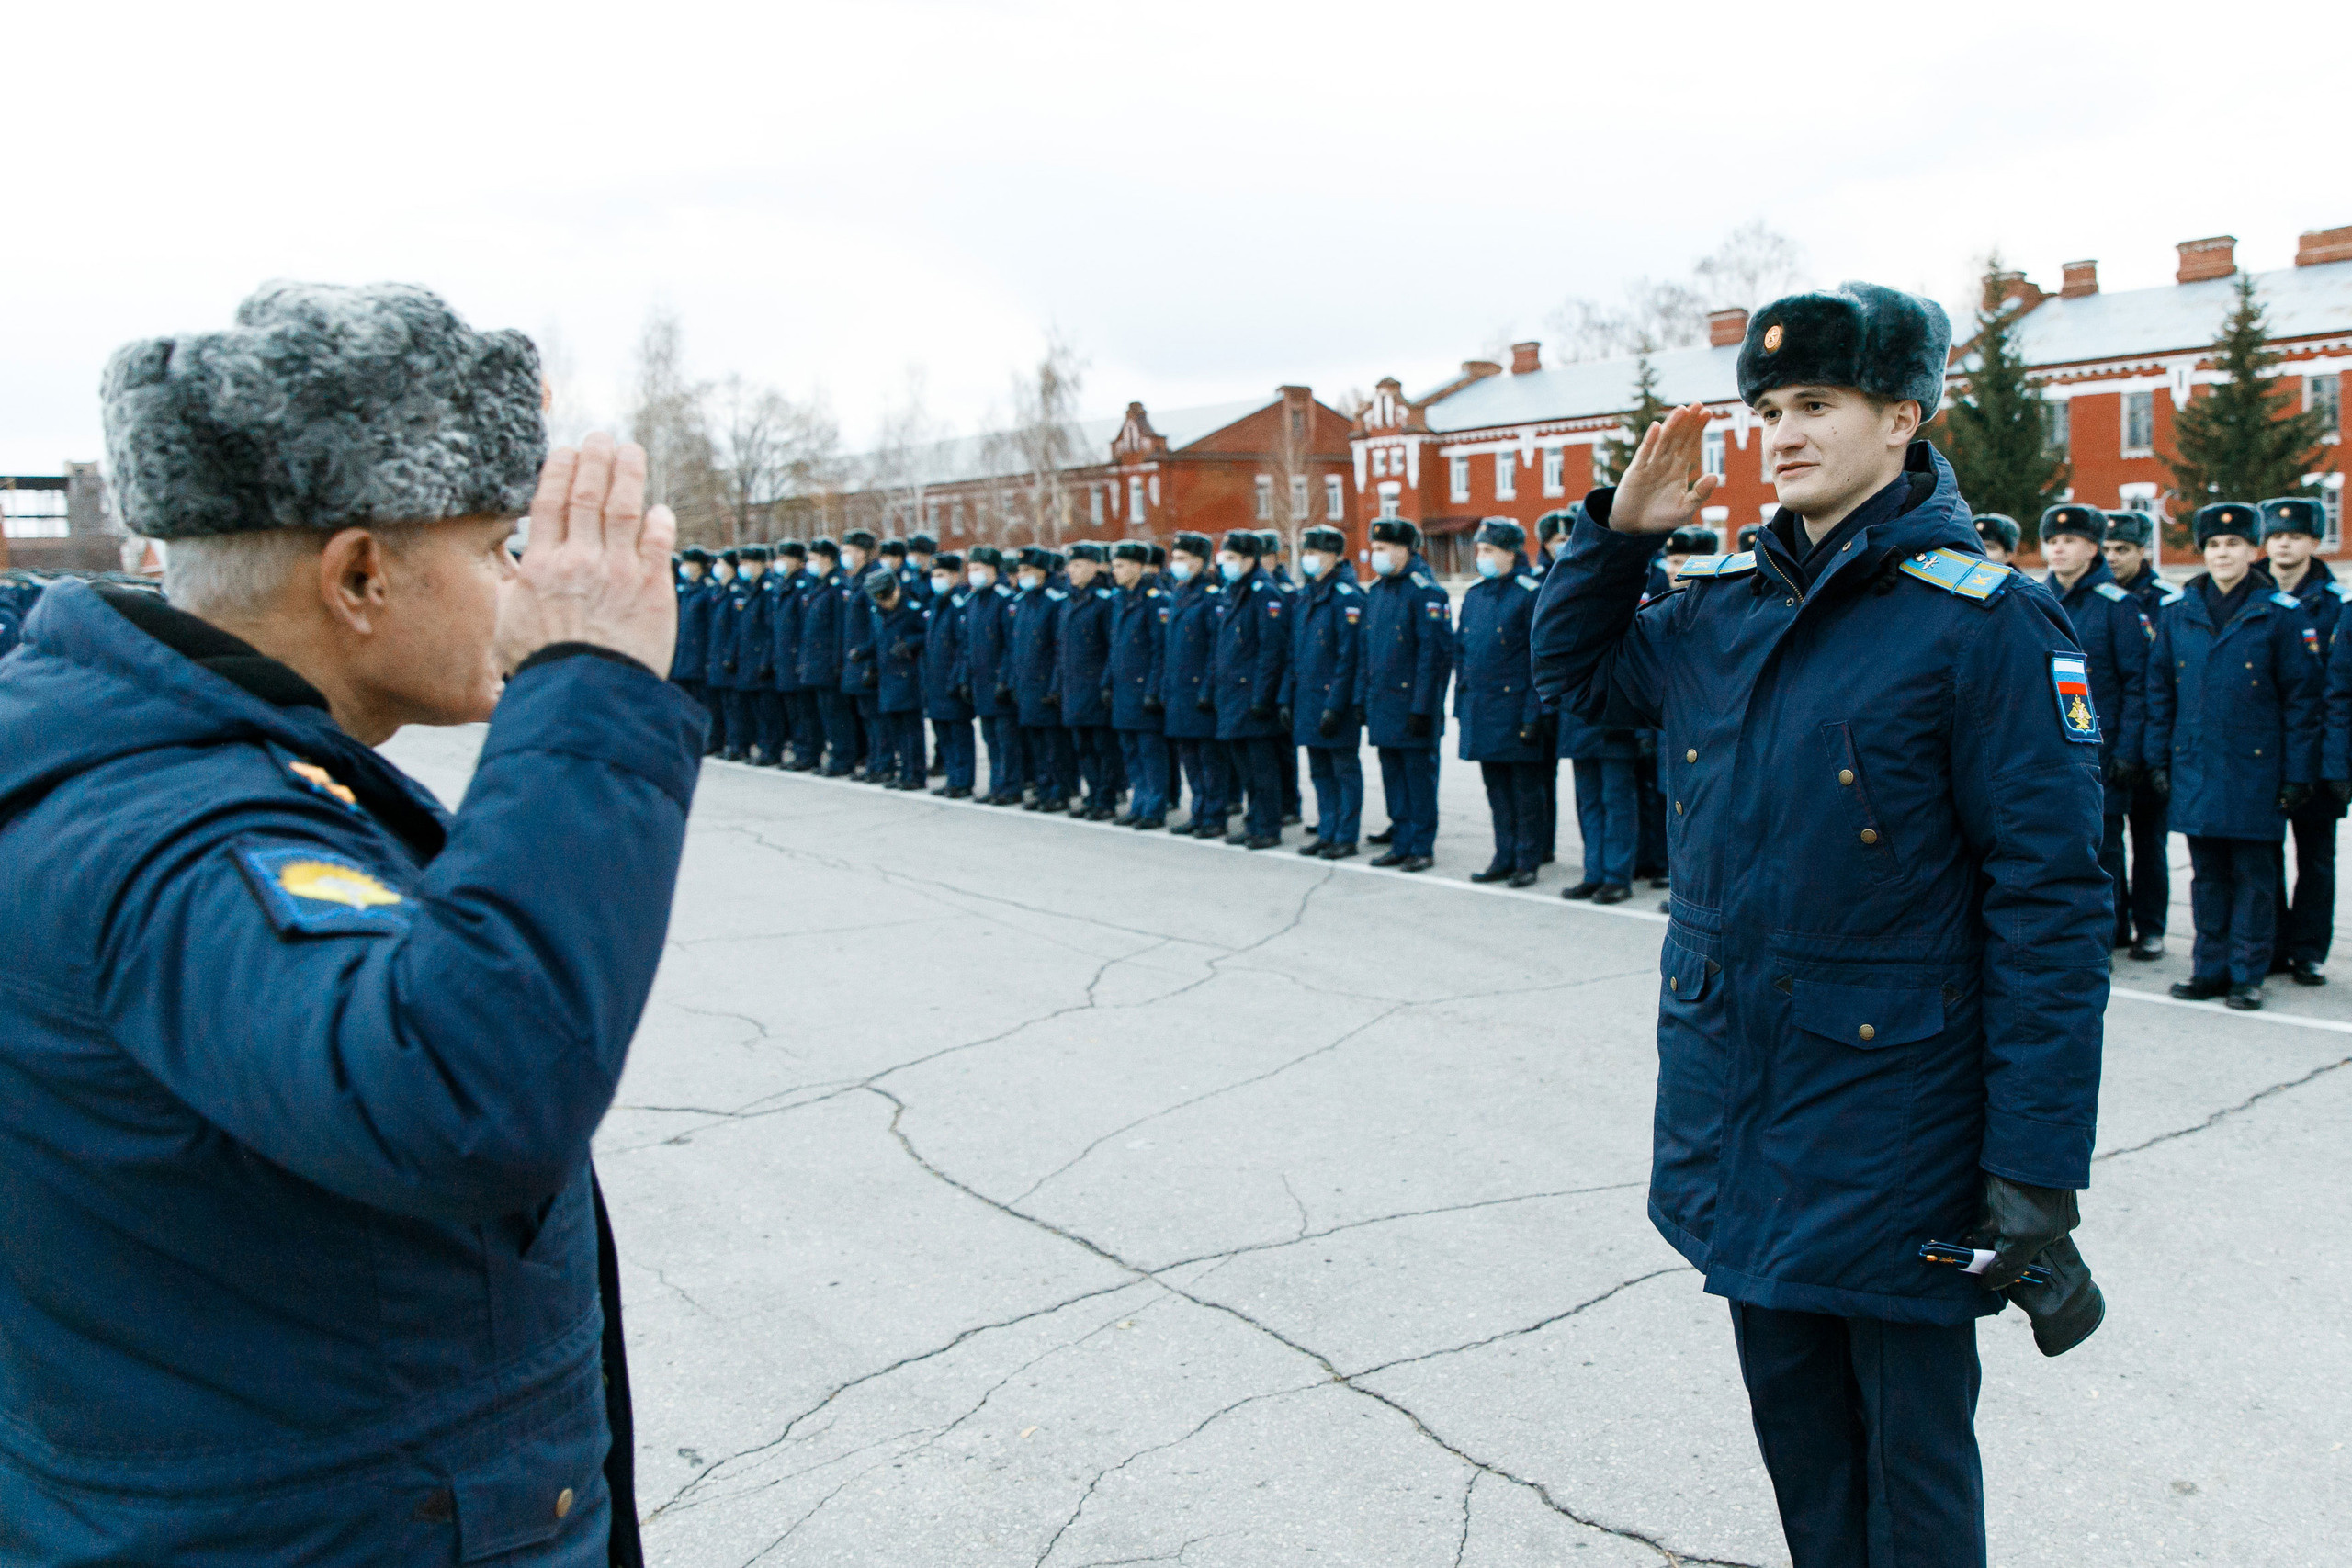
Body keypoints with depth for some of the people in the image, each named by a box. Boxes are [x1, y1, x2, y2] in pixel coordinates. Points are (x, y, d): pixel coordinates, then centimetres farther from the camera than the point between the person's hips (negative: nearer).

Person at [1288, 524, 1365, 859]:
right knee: (1320, 770, 14)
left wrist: (1334, 706, -19)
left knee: (1345, 768, 1)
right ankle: (1327, 831, 22)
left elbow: (1349, 656, -16)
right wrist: (1288, 699, 12)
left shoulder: (1347, 596, -12)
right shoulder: (1305, 596, 14)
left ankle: (1347, 836, 7)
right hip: (1308, 699, 8)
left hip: (1335, 699, -8)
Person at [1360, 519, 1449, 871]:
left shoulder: (1425, 591, -12)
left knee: (1419, 774, 0)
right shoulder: (1376, 591, 13)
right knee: (1393, 776, 12)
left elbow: (1436, 653, -15)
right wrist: (1362, 698, 14)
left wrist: (1422, 707, -18)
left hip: (1411, 704, -8)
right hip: (1382, 704, 8)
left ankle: (1423, 848, 8)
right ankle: (1401, 843, 20)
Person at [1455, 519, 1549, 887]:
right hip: (1480, 711, 6)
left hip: (1515, 707, -6)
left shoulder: (1531, 594, -9)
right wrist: (1461, 705, 13)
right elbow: (1460, 651, 17)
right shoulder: (1474, 594, 11)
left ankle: (1527, 861, 12)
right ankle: (1504, 858, 21)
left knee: (1525, 788, 3)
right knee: (1496, 788, 13)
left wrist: (1533, 715, -15)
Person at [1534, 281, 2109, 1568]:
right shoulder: (1722, 609, 5)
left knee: (1910, 1454, 11)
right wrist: (1619, 531, 6)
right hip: (1739, 1114, 6)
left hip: (1892, 1115, -6)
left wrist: (2037, 1163, -17)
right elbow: (1572, 672, 23)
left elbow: (2051, 905, -15)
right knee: (1794, 1418, 21)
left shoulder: (1983, 624, -13)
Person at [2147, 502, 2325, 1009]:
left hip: (2255, 767, -3)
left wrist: (2297, 774, -4)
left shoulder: (2280, 612, -2)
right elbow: (2159, 689, 12)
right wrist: (2159, 758, 7)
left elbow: (2301, 696, -1)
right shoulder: (2177, 611, 7)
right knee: (2207, 873, 10)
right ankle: (2210, 968, 19)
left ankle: (2248, 975, 12)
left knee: (2253, 876, 3)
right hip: (2195, 767, 3)